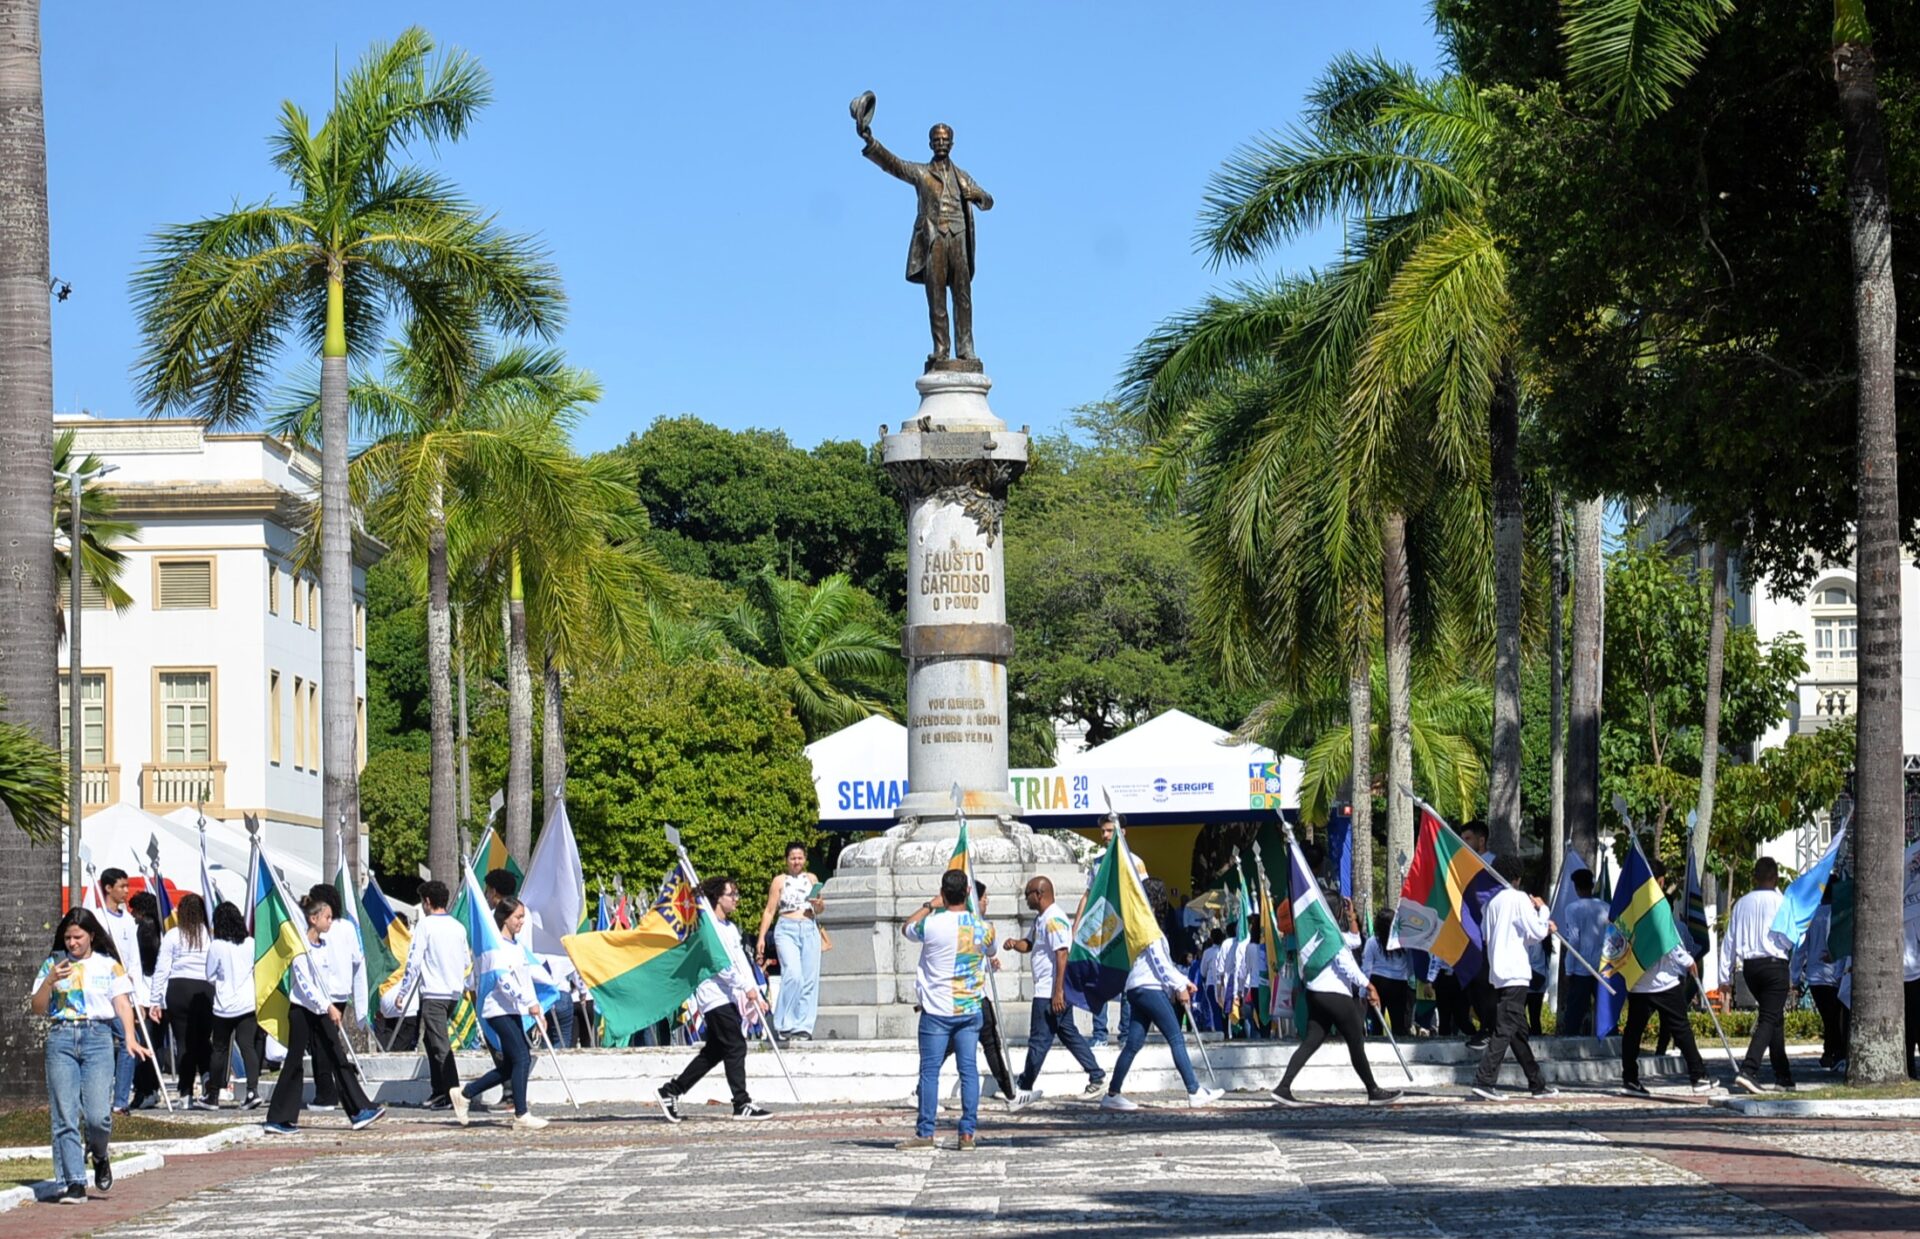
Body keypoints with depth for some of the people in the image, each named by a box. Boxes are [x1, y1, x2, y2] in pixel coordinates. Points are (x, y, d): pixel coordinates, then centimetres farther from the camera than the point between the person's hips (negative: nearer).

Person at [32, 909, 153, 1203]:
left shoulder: (109, 966, 9)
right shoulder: (53, 964, 12)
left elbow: (123, 1004, 2)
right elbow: (38, 1008, 10)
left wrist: (130, 1038, -13)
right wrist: (49, 981, -8)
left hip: (97, 1037, -1)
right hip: (61, 1038, 1)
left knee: (98, 1115, -11)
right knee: (64, 1116, -5)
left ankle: (99, 1155, 22)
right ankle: (74, 1183, -2)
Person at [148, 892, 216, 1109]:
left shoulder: (173, 936, 1)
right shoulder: (211, 936, 2)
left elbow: (162, 969, 2)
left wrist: (156, 1001, 6)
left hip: (178, 989, -1)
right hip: (205, 991, 1)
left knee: (183, 1042, 4)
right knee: (204, 1042, 7)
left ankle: (187, 1093, 1)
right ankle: (210, 1093, -6)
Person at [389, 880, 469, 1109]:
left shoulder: (426, 925, -8)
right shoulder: (458, 927, 10)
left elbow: (414, 961, -10)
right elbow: (467, 961, 17)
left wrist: (402, 992, -4)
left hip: (433, 993, -7)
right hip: (454, 992, 7)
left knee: (440, 1045, -8)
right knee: (432, 1039, 18)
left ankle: (452, 1093, -16)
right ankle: (438, 1091, 18)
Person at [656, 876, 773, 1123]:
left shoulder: (731, 928, 20)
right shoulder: (709, 927, -10)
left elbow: (742, 962, 17)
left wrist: (757, 995, 9)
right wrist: (746, 987, -19)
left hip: (728, 997, 10)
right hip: (715, 996, -10)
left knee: (714, 1051, 12)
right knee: (736, 1047, -11)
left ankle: (671, 1091, 18)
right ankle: (742, 1104, -10)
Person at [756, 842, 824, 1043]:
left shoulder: (811, 879, 16)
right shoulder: (779, 881, 7)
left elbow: (820, 910, 17)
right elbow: (769, 911, 6)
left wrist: (819, 904, -7)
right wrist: (761, 937, -2)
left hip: (810, 930, 4)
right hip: (786, 929, -4)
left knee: (810, 979, -2)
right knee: (793, 975, -20)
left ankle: (803, 1027, 2)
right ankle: (783, 1025, -13)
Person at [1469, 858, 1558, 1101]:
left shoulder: (1493, 901, 13)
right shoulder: (1519, 899, -9)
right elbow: (1537, 932, -10)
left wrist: (1543, 926, 23)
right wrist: (1542, 910, 9)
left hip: (1497, 973, 8)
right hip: (1515, 972, -8)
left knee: (1519, 1031, 13)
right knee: (1505, 1030, -11)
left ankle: (1537, 1083, 20)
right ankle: (1484, 1081, -19)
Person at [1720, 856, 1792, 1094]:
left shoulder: (1742, 903, 9)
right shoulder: (1781, 902, -6)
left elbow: (1729, 940, 10)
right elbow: (1789, 937, -11)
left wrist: (1725, 976, 14)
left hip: (1750, 965, 6)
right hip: (1775, 963, -6)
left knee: (1773, 1017, 18)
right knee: (1769, 1019, -8)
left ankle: (1783, 1075, 22)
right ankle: (1748, 1070, -25)